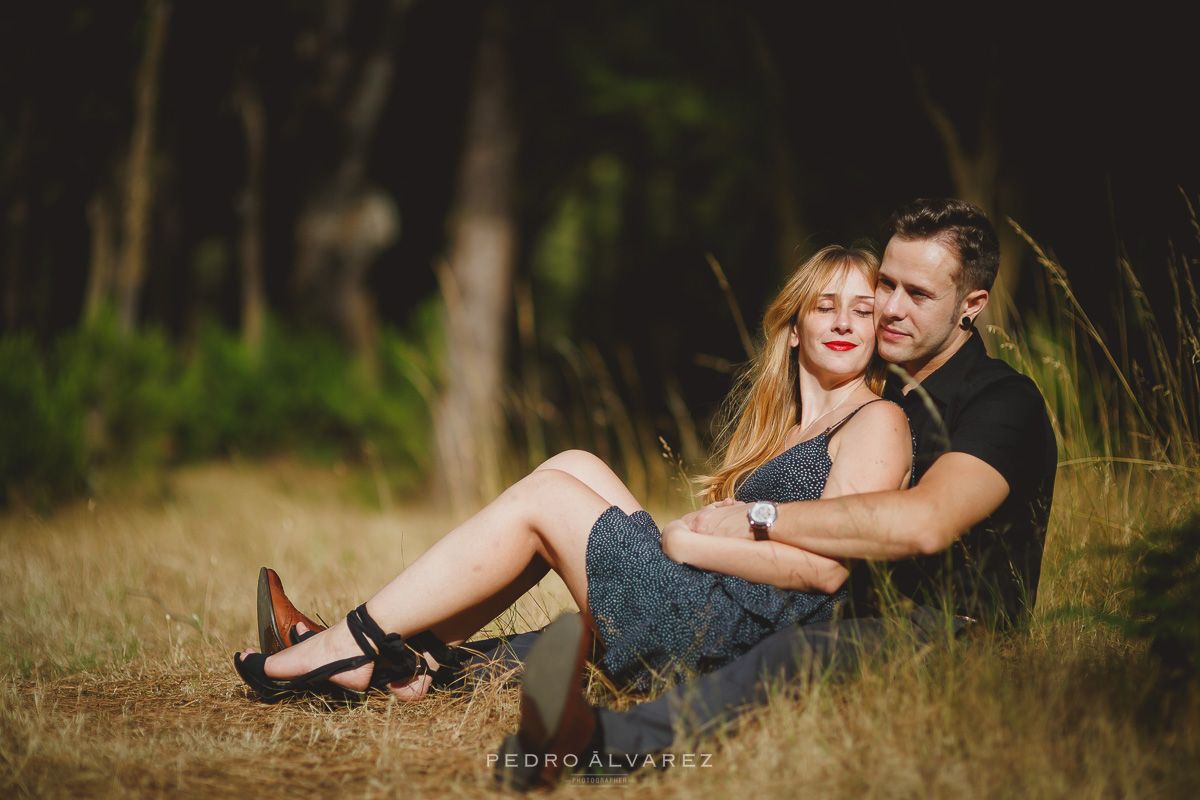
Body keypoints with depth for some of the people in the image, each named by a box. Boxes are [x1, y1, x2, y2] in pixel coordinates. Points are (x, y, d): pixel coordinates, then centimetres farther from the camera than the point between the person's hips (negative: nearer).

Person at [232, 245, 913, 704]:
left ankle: (352, 645, -3)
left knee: (543, 500, -6)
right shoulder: (781, 425, 24)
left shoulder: (876, 422, -3)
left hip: (738, 639, -8)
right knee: (574, 468, 5)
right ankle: (416, 659, -2)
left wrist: (687, 541, -9)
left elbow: (825, 567, -16)